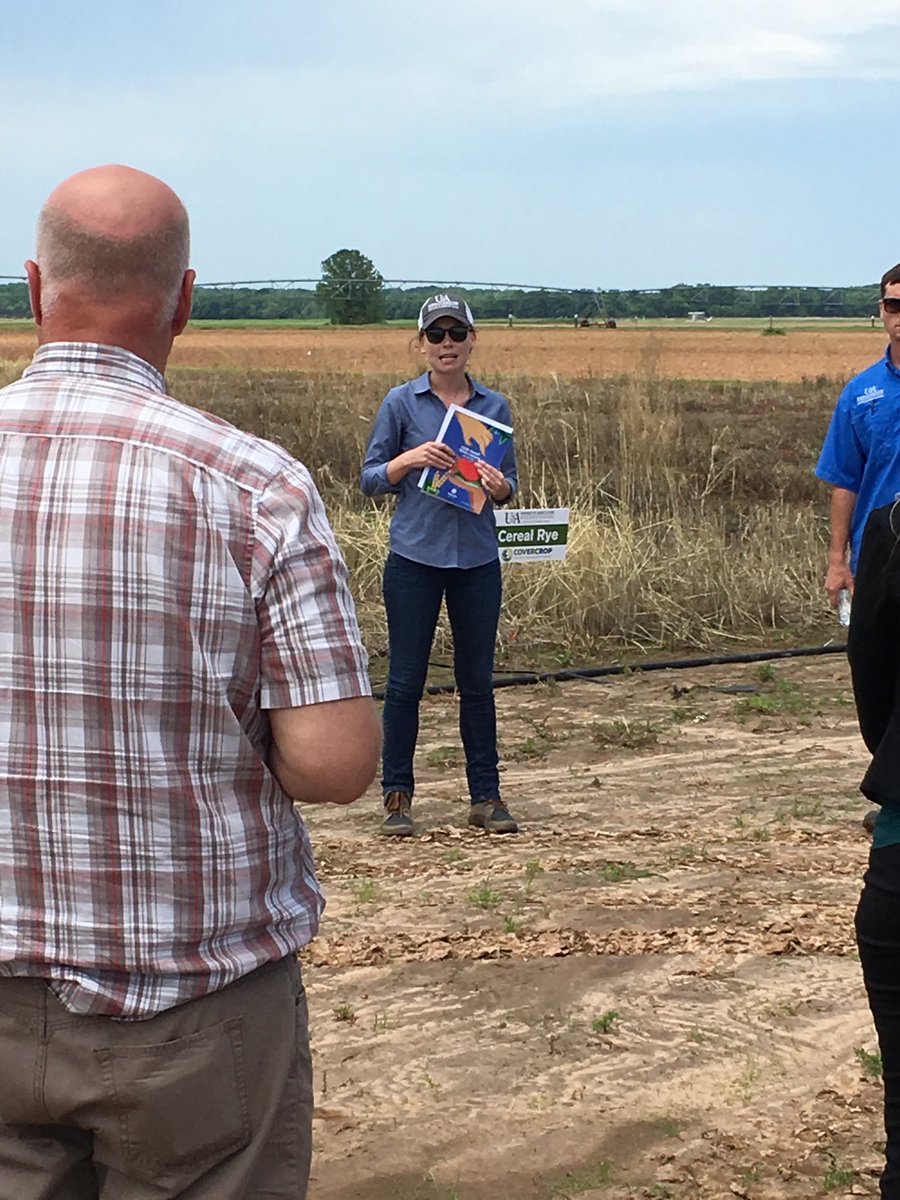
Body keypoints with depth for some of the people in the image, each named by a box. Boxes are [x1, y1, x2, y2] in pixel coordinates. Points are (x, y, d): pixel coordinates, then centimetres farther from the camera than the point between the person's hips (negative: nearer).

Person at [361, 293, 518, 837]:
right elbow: (371, 479, 2)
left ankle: (486, 795, 16)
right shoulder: (402, 402, -1)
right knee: (406, 680, 2)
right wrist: (409, 459, -16)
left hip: (478, 558, 2)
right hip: (415, 554, -2)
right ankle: (398, 796, 12)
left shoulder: (495, 406, 6)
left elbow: (511, 484, 11)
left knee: (478, 679, 8)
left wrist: (498, 485, -12)